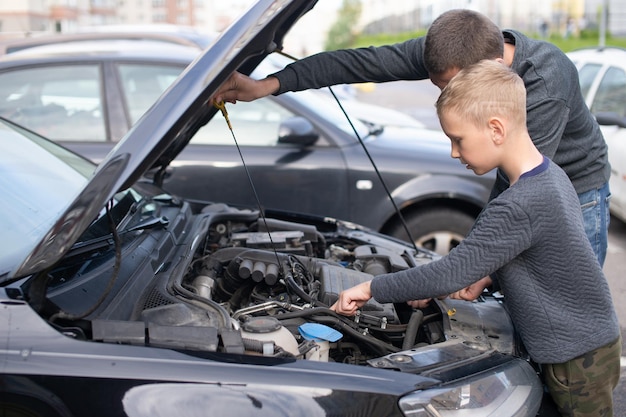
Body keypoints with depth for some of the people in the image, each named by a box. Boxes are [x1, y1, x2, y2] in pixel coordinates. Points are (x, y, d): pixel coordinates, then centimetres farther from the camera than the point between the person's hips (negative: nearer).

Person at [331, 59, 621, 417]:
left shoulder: (516, 208, -29)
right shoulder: (550, 175, 2)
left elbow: (449, 275, -26)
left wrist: (371, 289, -18)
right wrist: (482, 275, 7)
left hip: (578, 360, -9)